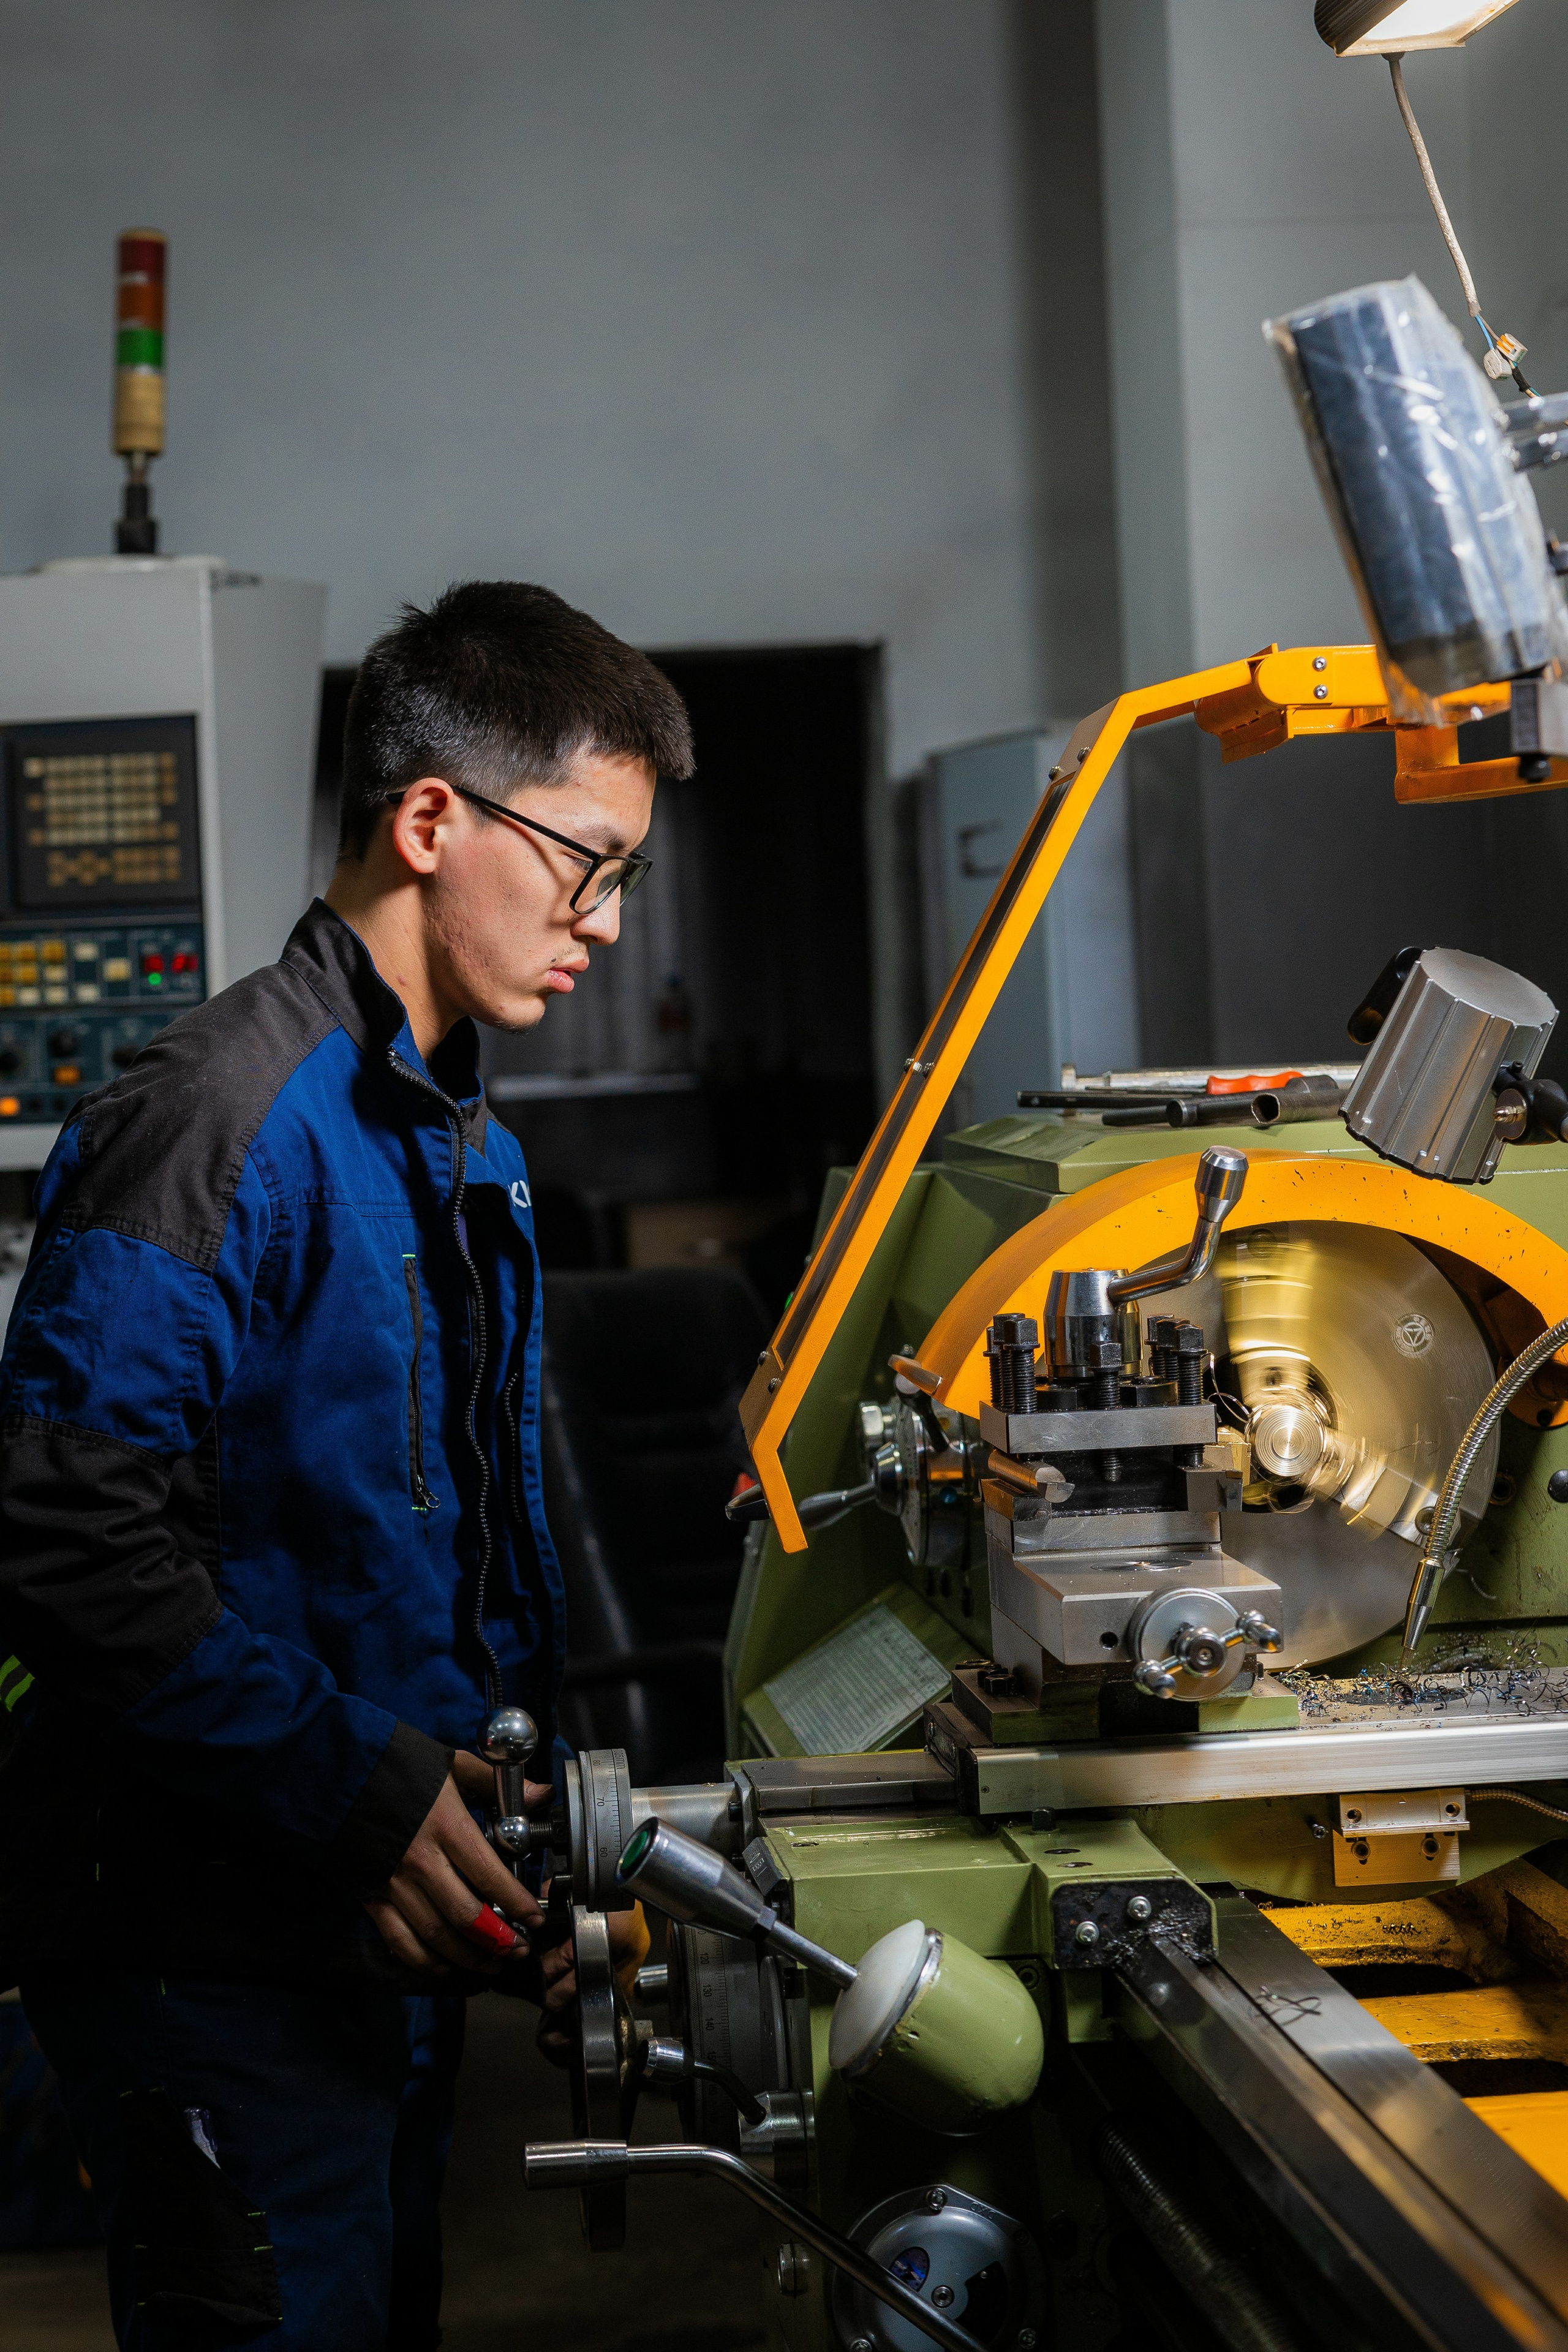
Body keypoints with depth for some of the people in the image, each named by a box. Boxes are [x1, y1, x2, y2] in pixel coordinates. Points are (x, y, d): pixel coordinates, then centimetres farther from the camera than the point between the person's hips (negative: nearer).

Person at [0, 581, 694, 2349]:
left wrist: (512, 1832, 11)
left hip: (381, 1934, 9)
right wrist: (352, 1789, -23)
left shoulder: (458, 1142, 14)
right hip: (210, 1954, -9)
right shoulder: (222, 1119, -18)